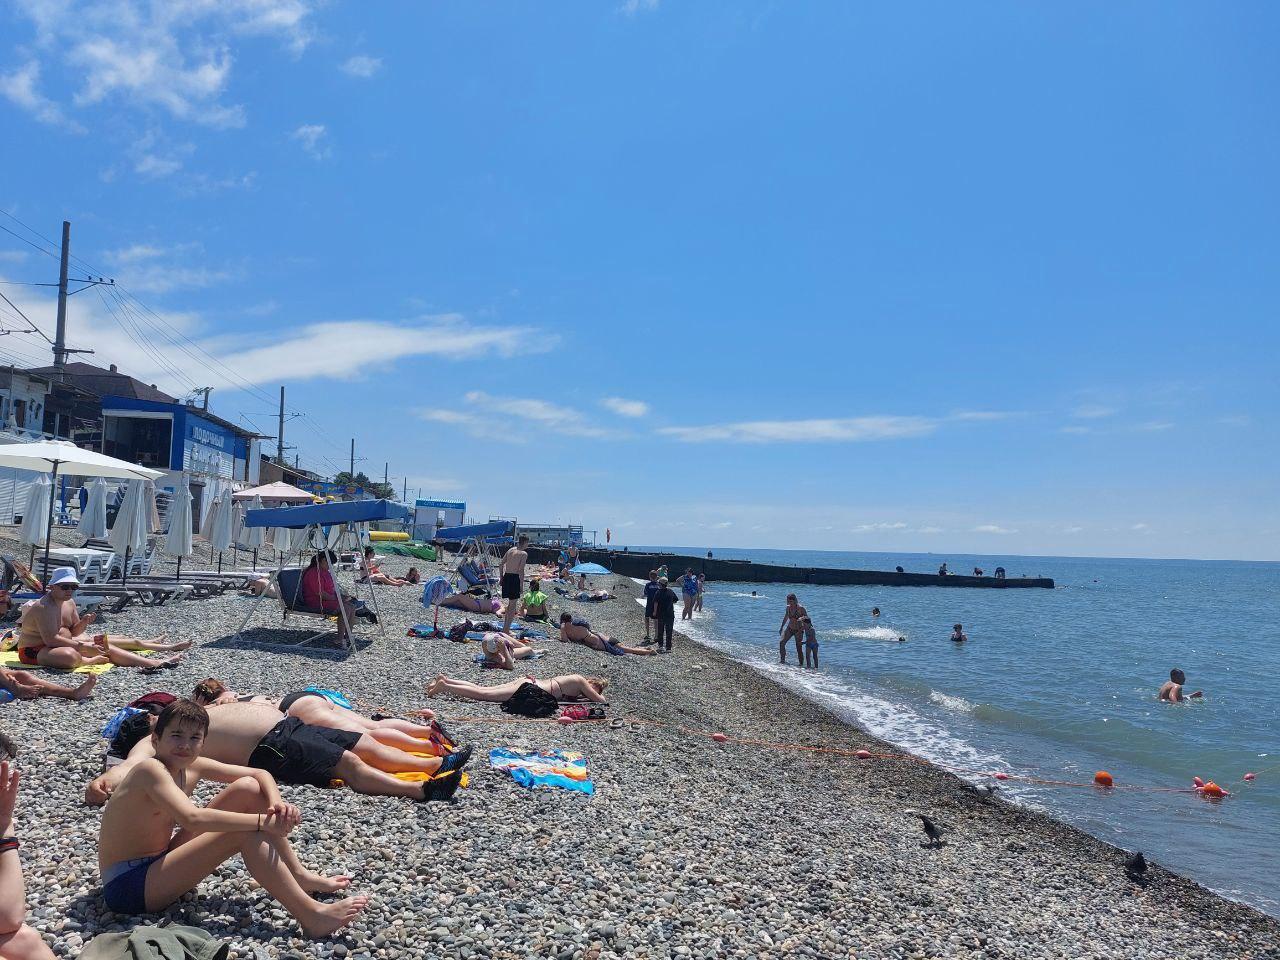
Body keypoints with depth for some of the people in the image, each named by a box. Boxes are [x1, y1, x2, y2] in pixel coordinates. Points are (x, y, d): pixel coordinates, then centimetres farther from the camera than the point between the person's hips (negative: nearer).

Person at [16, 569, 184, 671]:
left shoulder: (69, 603, 6)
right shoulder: (45, 607, -22)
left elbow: (73, 632, 13)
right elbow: (51, 639, -29)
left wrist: (83, 622, -9)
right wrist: (82, 646, -28)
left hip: (58, 645, 9)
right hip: (33, 652, -9)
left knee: (104, 647, -3)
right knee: (70, 656, -41)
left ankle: (153, 663, -11)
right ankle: (92, 661, -6)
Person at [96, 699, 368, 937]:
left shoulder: (192, 766, 0)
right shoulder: (151, 769, -24)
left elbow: (260, 775, 4)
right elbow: (192, 818, -40)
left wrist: (277, 804, -18)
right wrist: (264, 821, -36)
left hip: (161, 860, 9)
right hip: (129, 886, -9)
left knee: (248, 788, -2)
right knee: (244, 833, -25)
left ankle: (299, 876, 2)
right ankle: (311, 916, -23)